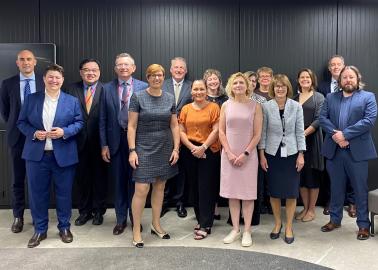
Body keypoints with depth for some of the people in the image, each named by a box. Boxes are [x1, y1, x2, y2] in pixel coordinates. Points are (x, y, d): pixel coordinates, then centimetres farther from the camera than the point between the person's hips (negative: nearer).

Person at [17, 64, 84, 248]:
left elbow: (79, 123, 2)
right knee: (37, 193, 8)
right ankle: (40, 229, 24)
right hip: (37, 154, 1)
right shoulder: (31, 99, 5)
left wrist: (64, 132, -15)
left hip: (63, 155, -1)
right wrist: (33, 133, -12)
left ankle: (64, 227, 26)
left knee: (64, 193, 8)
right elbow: (21, 122, 7)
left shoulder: (72, 101, 3)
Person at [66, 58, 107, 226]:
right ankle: (84, 211, 29)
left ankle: (98, 211, 27)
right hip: (79, 142, 2)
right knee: (82, 177, 13)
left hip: (98, 142, -2)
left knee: (100, 177, 10)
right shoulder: (72, 89, 4)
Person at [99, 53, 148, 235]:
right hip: (115, 141, 2)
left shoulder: (143, 87, -1)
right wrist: (104, 145, 0)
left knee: (135, 181, 9)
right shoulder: (107, 88, 4)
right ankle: (121, 220, 26)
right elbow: (103, 119, 4)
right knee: (119, 182, 11)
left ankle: (135, 219, 26)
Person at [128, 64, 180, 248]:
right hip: (144, 148, -4)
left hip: (165, 149, 4)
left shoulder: (170, 98, 5)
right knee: (141, 189, -7)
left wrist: (176, 148, 2)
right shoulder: (138, 97, -5)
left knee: (160, 186, 11)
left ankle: (156, 225, 27)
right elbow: (131, 126, -6)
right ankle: (136, 230, 8)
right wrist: (132, 150, -11)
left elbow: (174, 126, 8)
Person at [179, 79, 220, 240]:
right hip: (189, 152, 4)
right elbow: (181, 131, 5)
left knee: (206, 187, -2)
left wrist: (203, 147, -14)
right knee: (193, 187, 10)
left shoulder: (214, 107, 0)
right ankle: (200, 218, 26)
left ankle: (205, 225, 7)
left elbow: (216, 130, -6)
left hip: (209, 151, -3)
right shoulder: (185, 109, 9)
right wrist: (192, 148, -9)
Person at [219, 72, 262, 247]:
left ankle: (247, 231, 15)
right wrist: (229, 153, -7)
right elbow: (221, 131, 4)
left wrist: (245, 154, -12)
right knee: (232, 193, 7)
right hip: (229, 155, 2)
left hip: (248, 155, -2)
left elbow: (257, 134, -4)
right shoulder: (226, 105, 5)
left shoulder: (255, 106, -1)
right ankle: (235, 229, 20)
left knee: (247, 193, 3)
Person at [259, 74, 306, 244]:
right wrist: (262, 154, -4)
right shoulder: (266, 107, -2)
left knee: (291, 191, 3)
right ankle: (277, 223, 27)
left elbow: (300, 132, 1)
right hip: (272, 153, 0)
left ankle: (289, 227, 19)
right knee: (274, 191, 8)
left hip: (291, 153, 0)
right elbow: (263, 132, 0)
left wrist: (301, 155, -4)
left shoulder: (296, 107, -1)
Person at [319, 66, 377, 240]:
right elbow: (322, 118, 1)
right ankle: (335, 219, 27)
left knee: (360, 189, 6)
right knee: (336, 188, 14)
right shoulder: (330, 98, 11)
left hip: (357, 151, -3)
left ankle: (363, 224, 19)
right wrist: (335, 134, -15)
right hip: (334, 150, 3)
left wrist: (344, 134, -17)